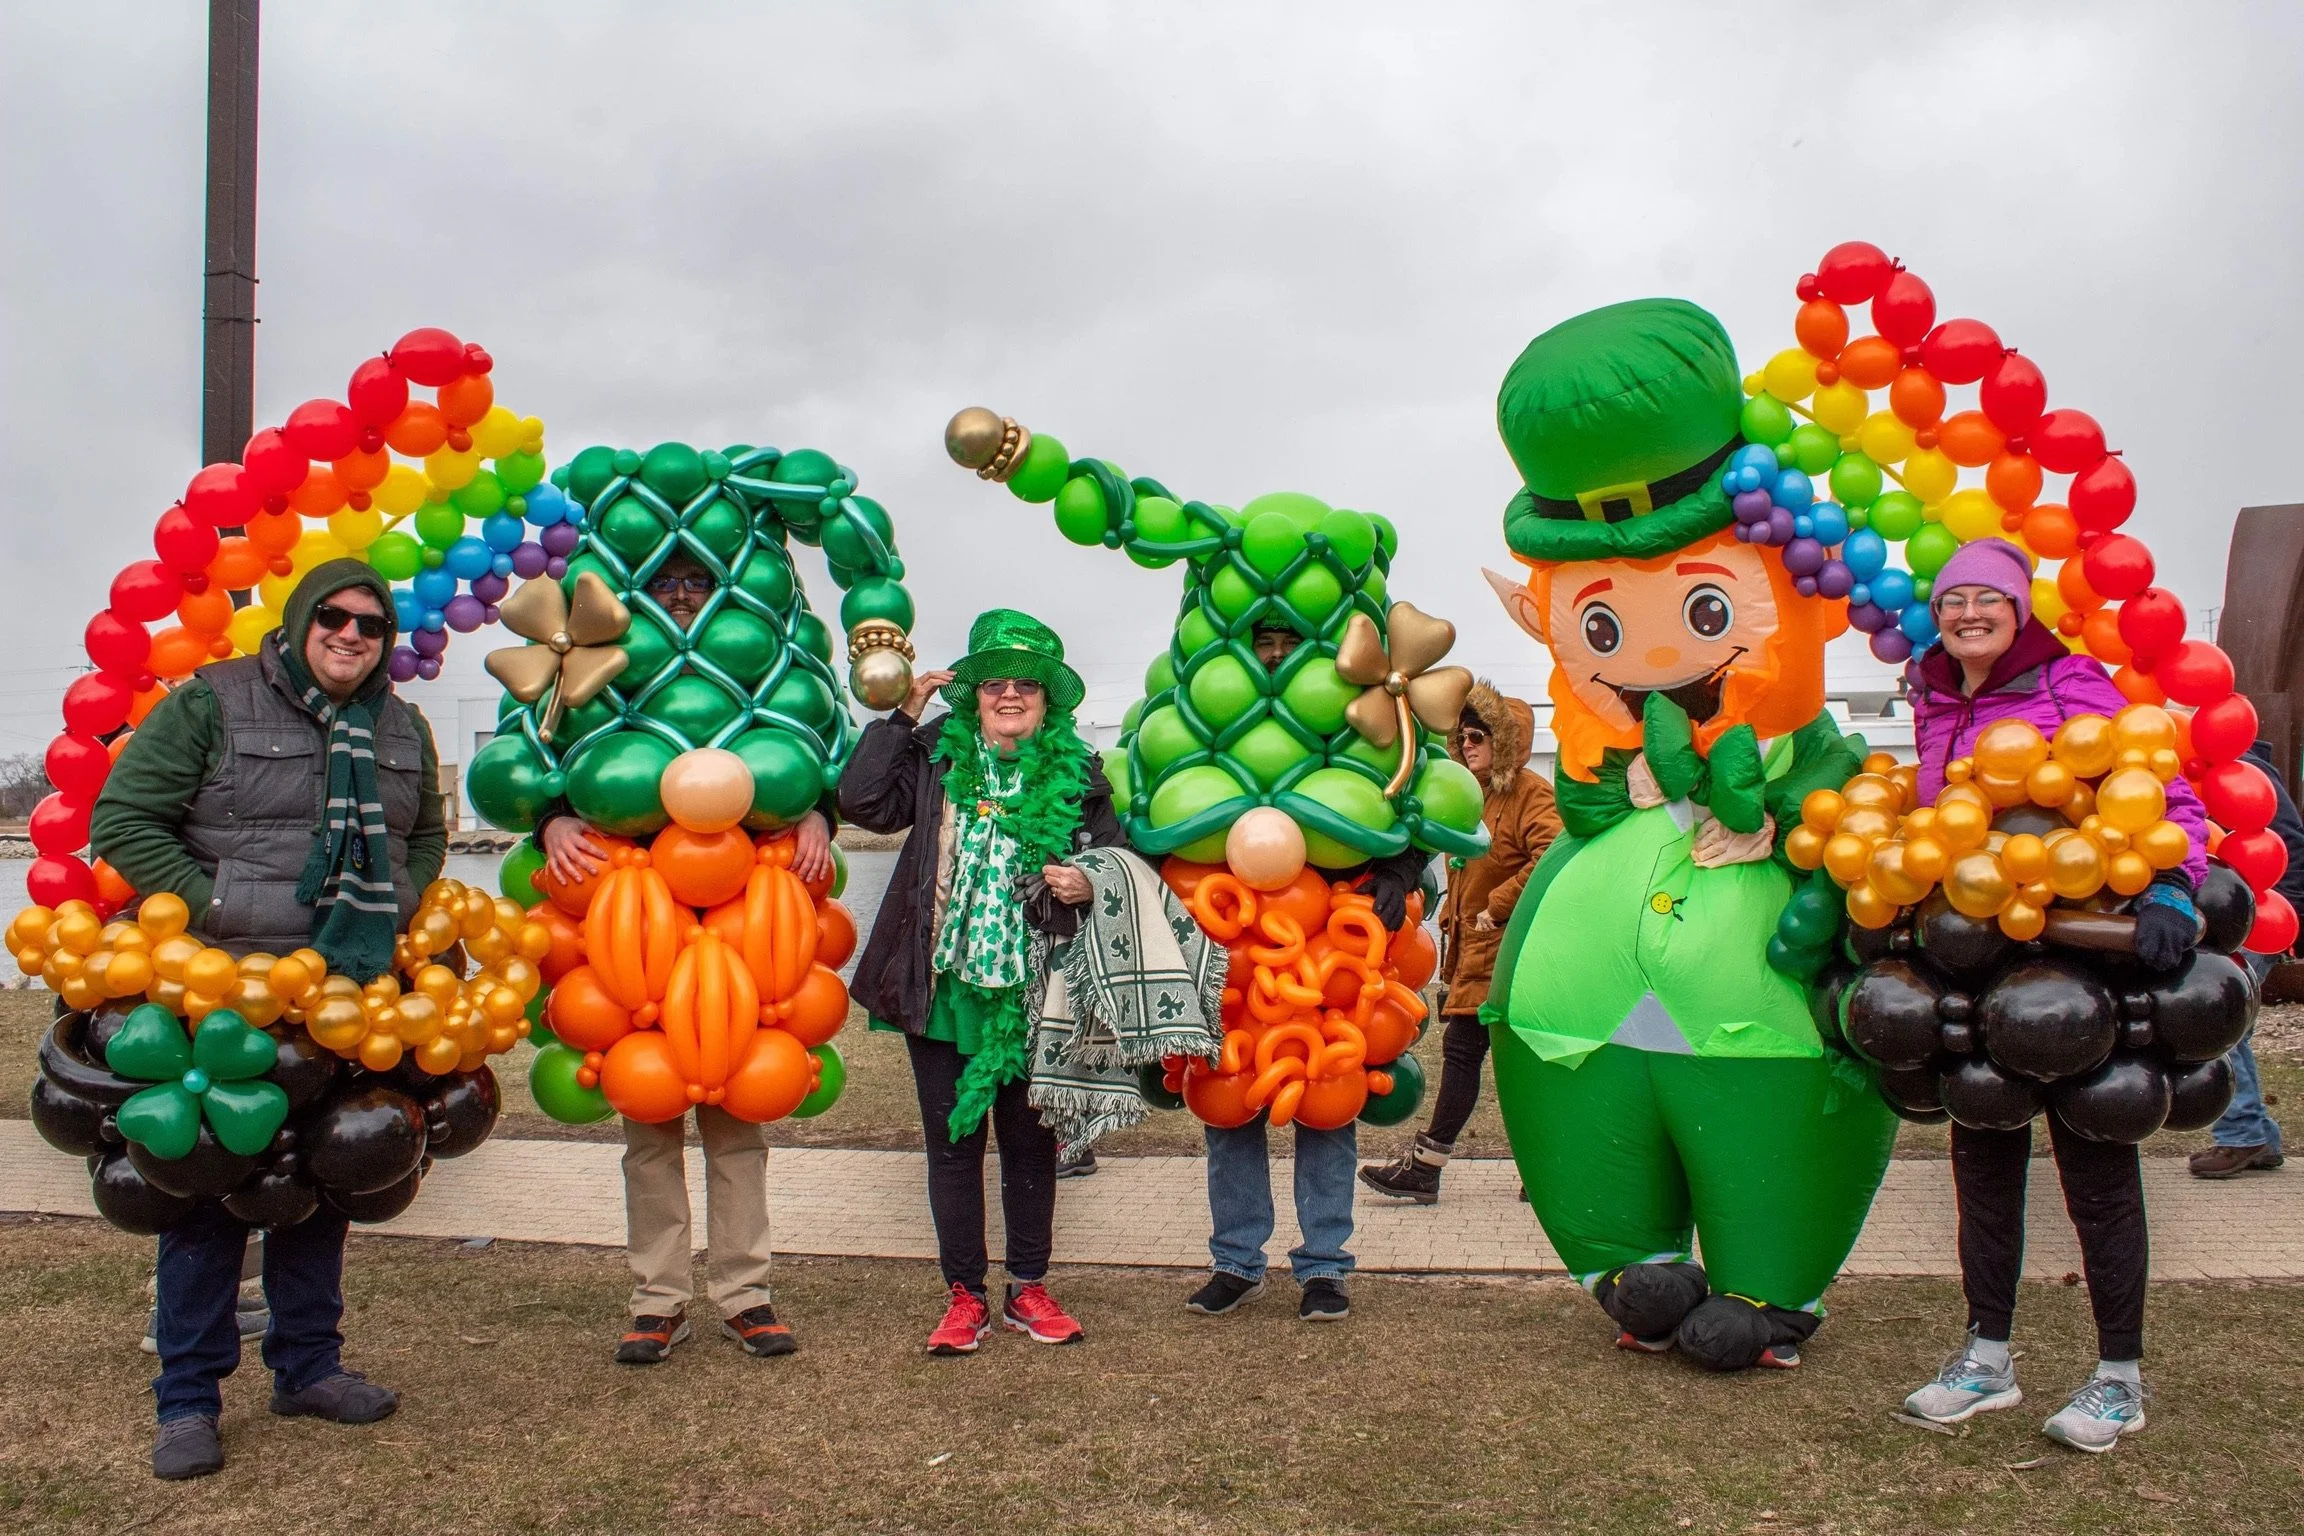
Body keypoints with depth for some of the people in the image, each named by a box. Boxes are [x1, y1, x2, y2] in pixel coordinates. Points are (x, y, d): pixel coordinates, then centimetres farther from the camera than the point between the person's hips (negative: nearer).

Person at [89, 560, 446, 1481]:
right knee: (209, 1188, 1)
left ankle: (307, 1365, 28)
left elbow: (426, 838, 22)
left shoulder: (403, 729, 10)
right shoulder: (211, 703, -5)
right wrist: (212, 902, -15)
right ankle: (187, 1400, 13)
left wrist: (395, 909, 3)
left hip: (351, 995, 5)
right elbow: (120, 821, -7)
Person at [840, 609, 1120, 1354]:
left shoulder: (1075, 770, 3)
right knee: (952, 1140, 8)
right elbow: (862, 801, -10)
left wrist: (1086, 885, -13)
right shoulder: (937, 754, 4)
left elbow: (1116, 863, 9)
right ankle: (964, 1295, 21)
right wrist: (904, 716, -7)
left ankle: (1029, 1288, 27)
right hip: (942, 985, 0)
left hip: (1031, 990, 0)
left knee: (1030, 1139, 11)